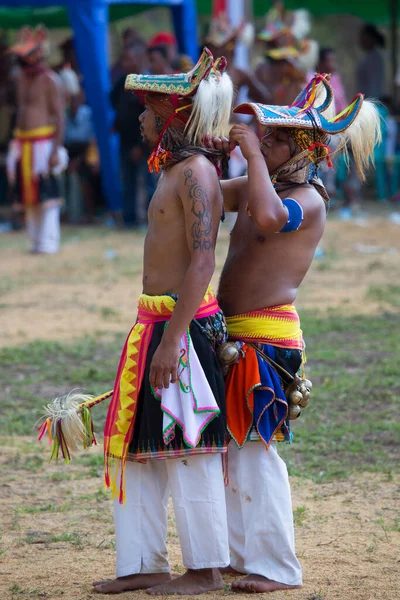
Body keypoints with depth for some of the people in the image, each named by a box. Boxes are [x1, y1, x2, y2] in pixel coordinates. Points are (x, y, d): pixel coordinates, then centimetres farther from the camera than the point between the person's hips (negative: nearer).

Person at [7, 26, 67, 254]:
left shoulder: (49, 80, -10)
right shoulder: (22, 78, 15)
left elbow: (60, 116, -13)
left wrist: (56, 150, -20)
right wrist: (16, 144, 17)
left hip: (43, 141, -8)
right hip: (22, 142, 8)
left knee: (46, 193, -6)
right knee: (28, 195, 10)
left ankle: (48, 241, -3)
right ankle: (36, 239, 17)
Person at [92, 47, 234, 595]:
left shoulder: (196, 174, -14)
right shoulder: (175, 172, 16)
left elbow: (202, 262, -23)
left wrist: (172, 340, -26)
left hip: (182, 326, -10)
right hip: (154, 324, 10)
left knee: (189, 451, -2)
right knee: (136, 445, 12)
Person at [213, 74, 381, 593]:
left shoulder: (308, 199, -13)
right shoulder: (256, 188, 14)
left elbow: (269, 218, -35)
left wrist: (253, 153, -25)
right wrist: (216, 151, 5)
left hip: (267, 336, -9)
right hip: (235, 336, 9)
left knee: (256, 451, -9)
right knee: (233, 449, 14)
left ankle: (276, 566, -5)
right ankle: (240, 553, 24)